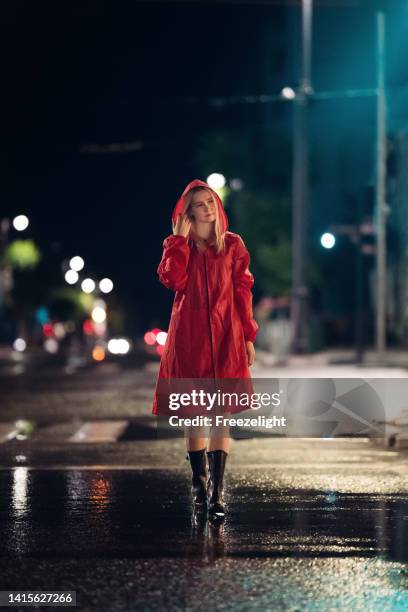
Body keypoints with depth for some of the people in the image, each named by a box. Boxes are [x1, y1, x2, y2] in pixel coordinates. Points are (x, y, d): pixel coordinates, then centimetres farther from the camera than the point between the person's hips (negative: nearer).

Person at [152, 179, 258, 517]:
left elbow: (243, 292, 6)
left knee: (222, 411, -8)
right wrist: (181, 238, -8)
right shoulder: (178, 246, 8)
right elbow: (173, 280, -12)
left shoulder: (233, 245, 7)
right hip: (189, 337, 1)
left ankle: (217, 491, -10)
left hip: (225, 337, -1)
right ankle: (199, 481, 20)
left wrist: (249, 336, 1)